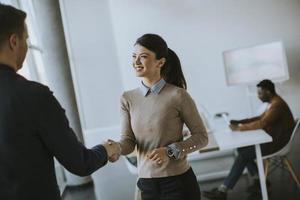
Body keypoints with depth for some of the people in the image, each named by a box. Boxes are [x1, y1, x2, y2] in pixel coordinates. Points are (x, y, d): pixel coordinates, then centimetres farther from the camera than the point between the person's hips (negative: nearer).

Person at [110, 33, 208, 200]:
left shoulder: (178, 95, -12)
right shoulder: (127, 99, 1)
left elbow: (201, 137, -6)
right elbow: (128, 142, -2)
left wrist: (170, 151, -19)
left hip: (179, 182, -4)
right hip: (147, 184, 4)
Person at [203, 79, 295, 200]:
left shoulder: (277, 105, -22)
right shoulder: (273, 102, 11)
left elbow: (262, 123, -33)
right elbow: (260, 118, 17)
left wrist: (239, 128, -27)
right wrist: (240, 122, 6)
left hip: (276, 142, -10)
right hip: (271, 138, 10)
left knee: (243, 154, -15)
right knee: (242, 148, 2)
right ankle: (259, 181, 5)